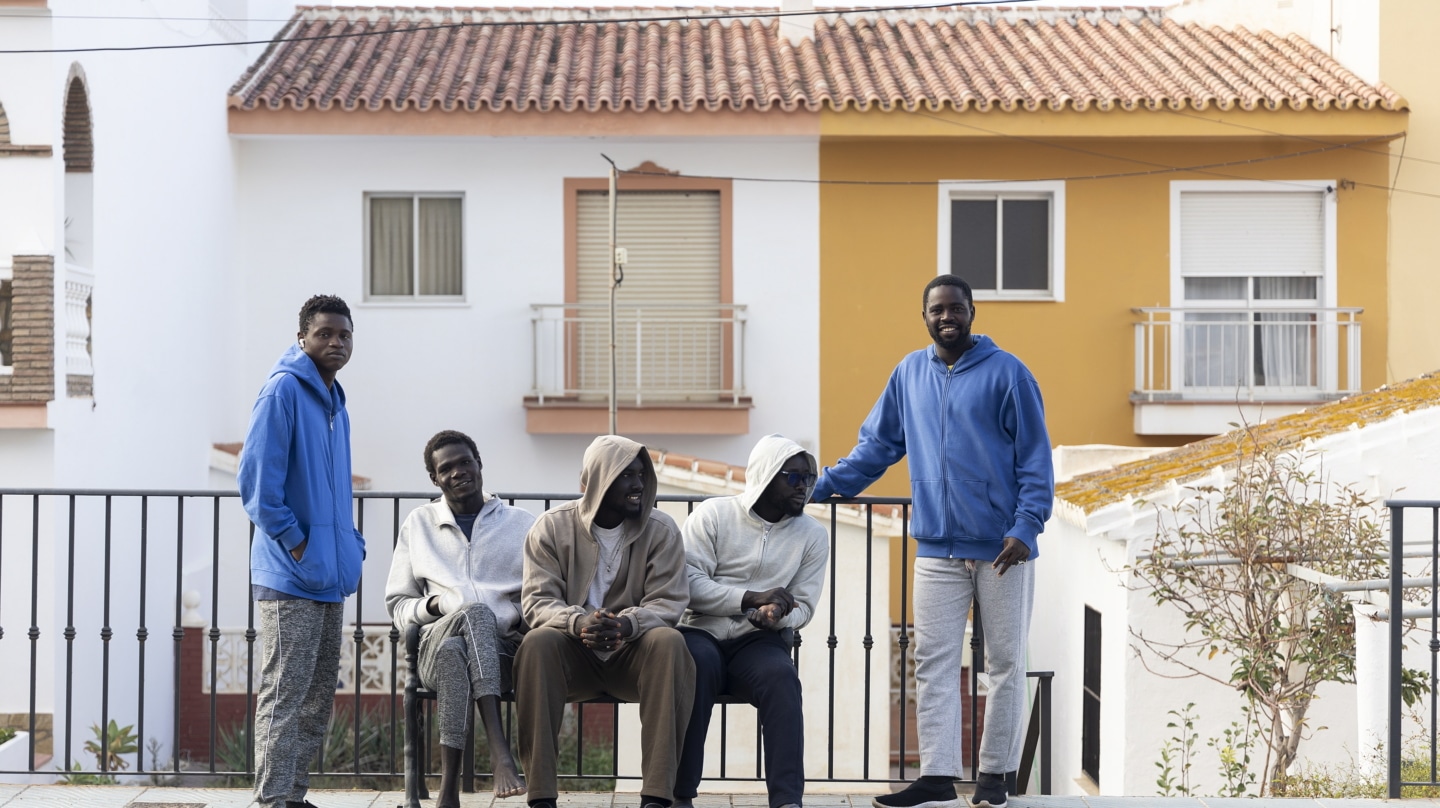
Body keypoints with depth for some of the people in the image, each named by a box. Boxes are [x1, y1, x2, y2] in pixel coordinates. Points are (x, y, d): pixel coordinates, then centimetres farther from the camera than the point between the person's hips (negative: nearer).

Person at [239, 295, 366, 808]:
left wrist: (349, 545, 14)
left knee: (319, 697, 14)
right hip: (290, 578, -9)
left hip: (329, 577, 9)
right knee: (284, 697, -8)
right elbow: (256, 476, -18)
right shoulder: (285, 390, -12)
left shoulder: (334, 400, 16)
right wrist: (294, 542, -16)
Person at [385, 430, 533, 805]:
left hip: (504, 650, 0)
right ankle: (500, 754, -47)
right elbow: (397, 605, 20)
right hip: (437, 643, 0)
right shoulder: (418, 524, 20)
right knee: (475, 613, -37)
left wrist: (522, 617, -9)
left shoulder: (523, 525, 17)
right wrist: (430, 605, -2)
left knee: (455, 650, -38)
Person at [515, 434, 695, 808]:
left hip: (633, 652, 1)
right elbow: (537, 600, -8)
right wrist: (578, 622, -31)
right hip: (573, 653, 0)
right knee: (537, 643, -33)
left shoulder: (661, 530, -1)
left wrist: (627, 624, -30)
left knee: (669, 642, -32)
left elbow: (668, 602, -8)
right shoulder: (552, 526, -3)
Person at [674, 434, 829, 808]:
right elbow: (688, 582, -10)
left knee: (781, 676, -33)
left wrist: (774, 616, -19)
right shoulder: (713, 514, 0)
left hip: (760, 641, 2)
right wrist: (752, 598, -21)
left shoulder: (813, 535, 8)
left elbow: (802, 607, 6)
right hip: (701, 634, -2)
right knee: (698, 662, -37)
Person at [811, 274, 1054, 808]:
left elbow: (1035, 459, -4)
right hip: (937, 549, 4)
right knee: (933, 664, -1)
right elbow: (878, 444, 18)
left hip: (1002, 549, -3)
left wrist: (1025, 527, -14)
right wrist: (824, 485, 11)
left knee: (1005, 663, 4)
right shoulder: (910, 373, 10)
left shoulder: (1006, 373, -2)